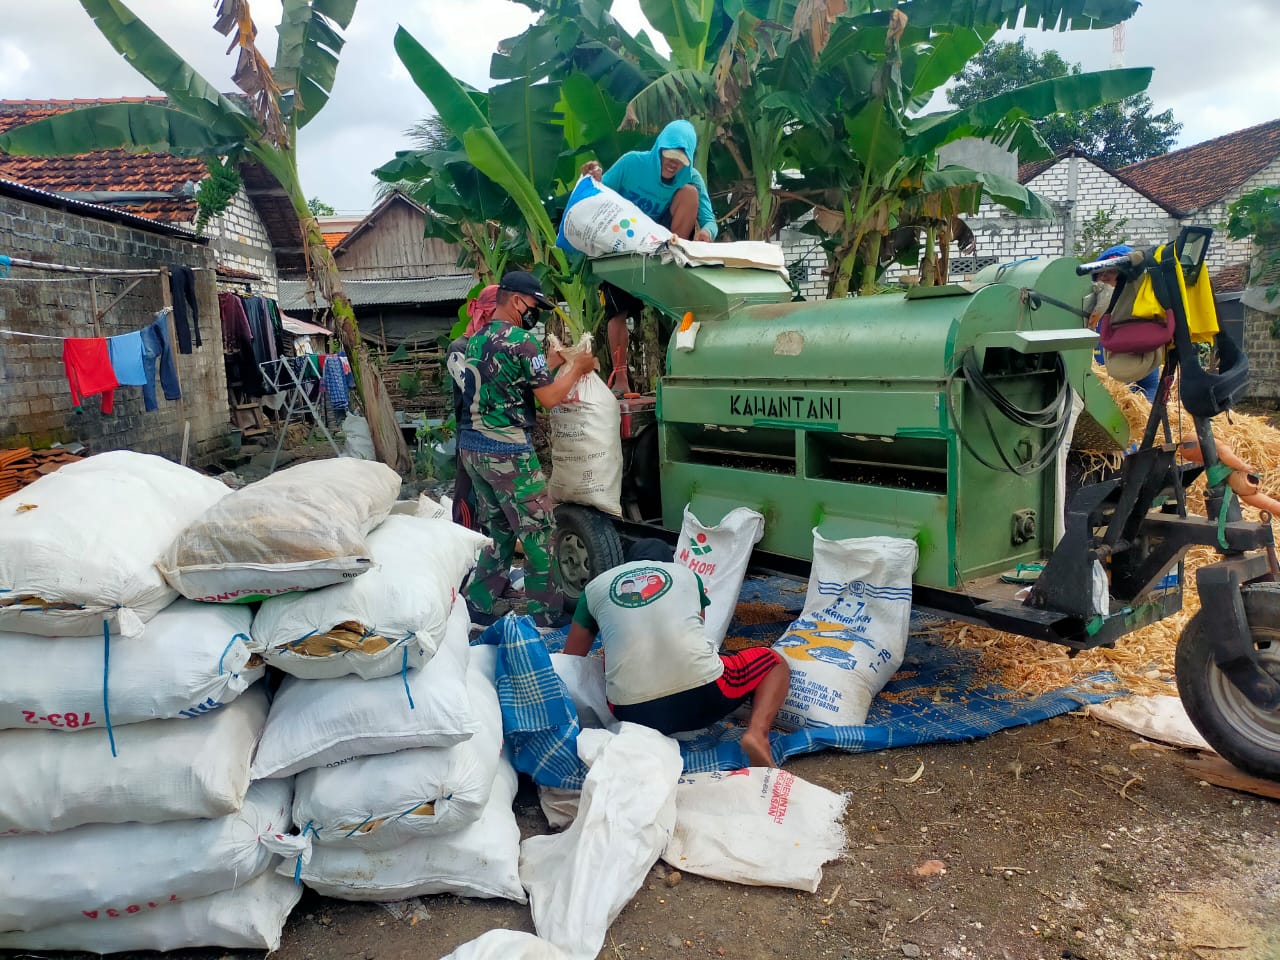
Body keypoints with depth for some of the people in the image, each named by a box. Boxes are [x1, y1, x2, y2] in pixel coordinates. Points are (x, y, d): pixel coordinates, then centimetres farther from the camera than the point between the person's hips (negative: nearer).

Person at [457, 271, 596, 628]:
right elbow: (548, 397, -11)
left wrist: (556, 360, 20)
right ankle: (545, 614, 8)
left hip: (471, 448, 9)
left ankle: (479, 606, 19)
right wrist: (577, 368, 4)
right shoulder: (519, 339, -13)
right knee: (537, 532, 2)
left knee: (497, 531, 17)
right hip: (506, 451, -9)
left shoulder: (476, 339, 14)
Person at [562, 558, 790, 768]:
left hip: (635, 712, 1)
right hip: (703, 692, -1)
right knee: (776, 663, 24)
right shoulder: (686, 573, 24)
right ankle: (757, 732, -4)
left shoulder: (594, 587, 21)